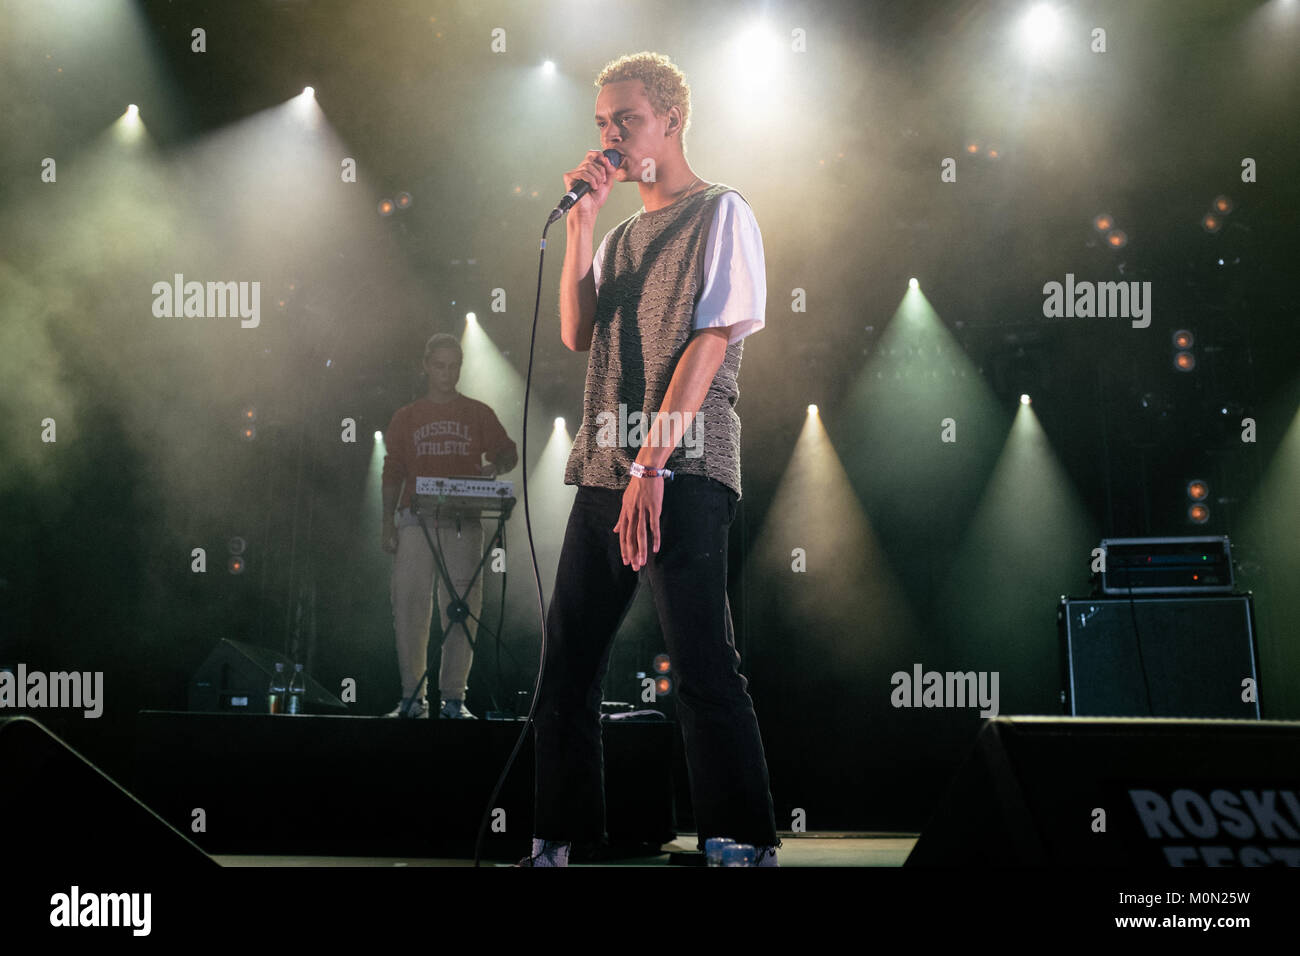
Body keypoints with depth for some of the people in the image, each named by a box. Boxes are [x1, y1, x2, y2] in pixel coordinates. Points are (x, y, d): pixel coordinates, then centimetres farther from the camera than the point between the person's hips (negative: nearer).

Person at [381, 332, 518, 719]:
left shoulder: (479, 415, 13)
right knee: (408, 605, -7)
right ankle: (412, 695, -2)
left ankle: (454, 696, -1)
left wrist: (494, 466, -12)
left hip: (463, 523, 0)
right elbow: (392, 474, 11)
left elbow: (509, 454, 12)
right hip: (416, 522, 0)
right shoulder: (406, 418, 14)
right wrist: (388, 524, 2)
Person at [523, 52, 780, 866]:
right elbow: (578, 334, 10)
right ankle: (557, 842, 13)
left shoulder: (722, 214, 0)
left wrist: (652, 466, -16)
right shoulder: (623, 237, 23)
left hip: (682, 471, -8)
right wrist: (581, 223, 5)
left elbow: (711, 342, -9)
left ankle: (747, 847, -7)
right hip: (605, 469, 8)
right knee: (569, 660, 6)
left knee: (703, 666, -11)